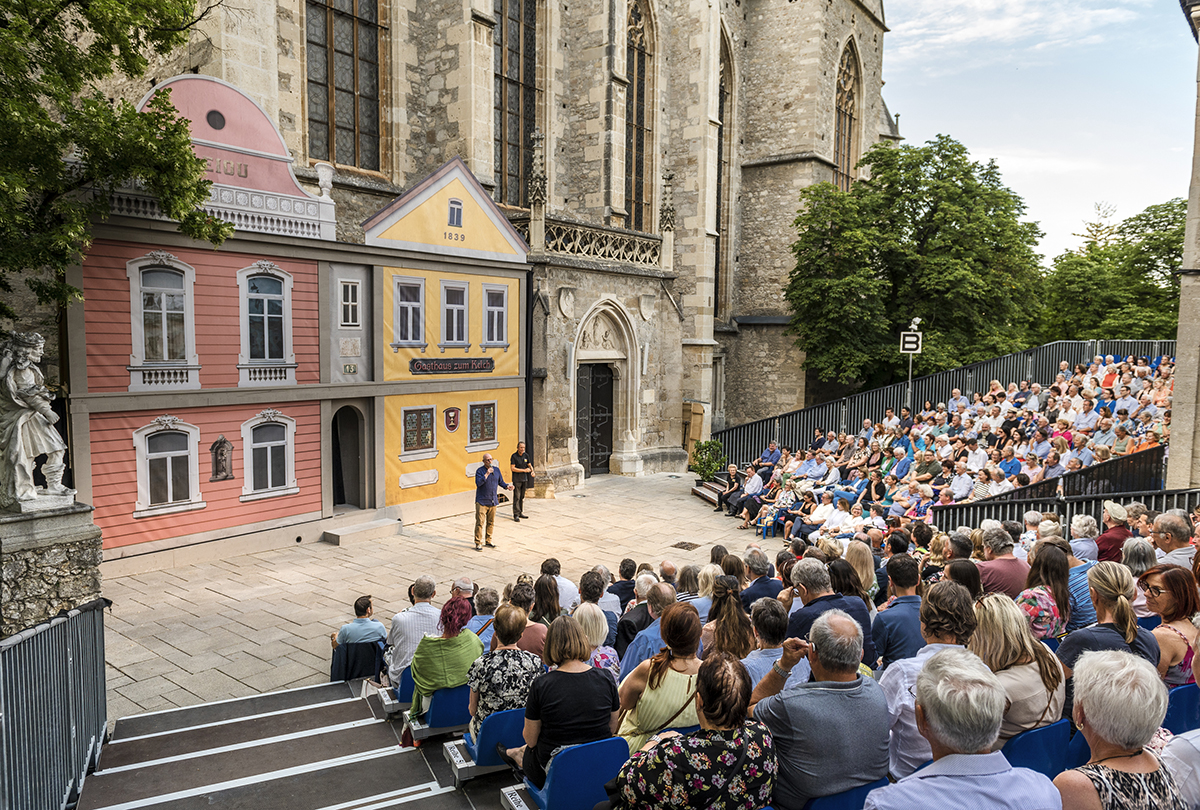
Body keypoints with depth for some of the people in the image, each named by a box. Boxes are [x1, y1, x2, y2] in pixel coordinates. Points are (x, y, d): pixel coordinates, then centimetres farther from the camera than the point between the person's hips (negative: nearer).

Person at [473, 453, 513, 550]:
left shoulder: (496, 470, 9)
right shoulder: (479, 471, -6)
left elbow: (500, 482, 16)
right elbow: (478, 483, -19)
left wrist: (507, 486, -3)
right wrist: (486, 474, -25)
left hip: (493, 501, 5)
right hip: (482, 501, -5)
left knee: (490, 523, 12)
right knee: (480, 523, -7)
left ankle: (488, 541, 24)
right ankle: (478, 543, -1)